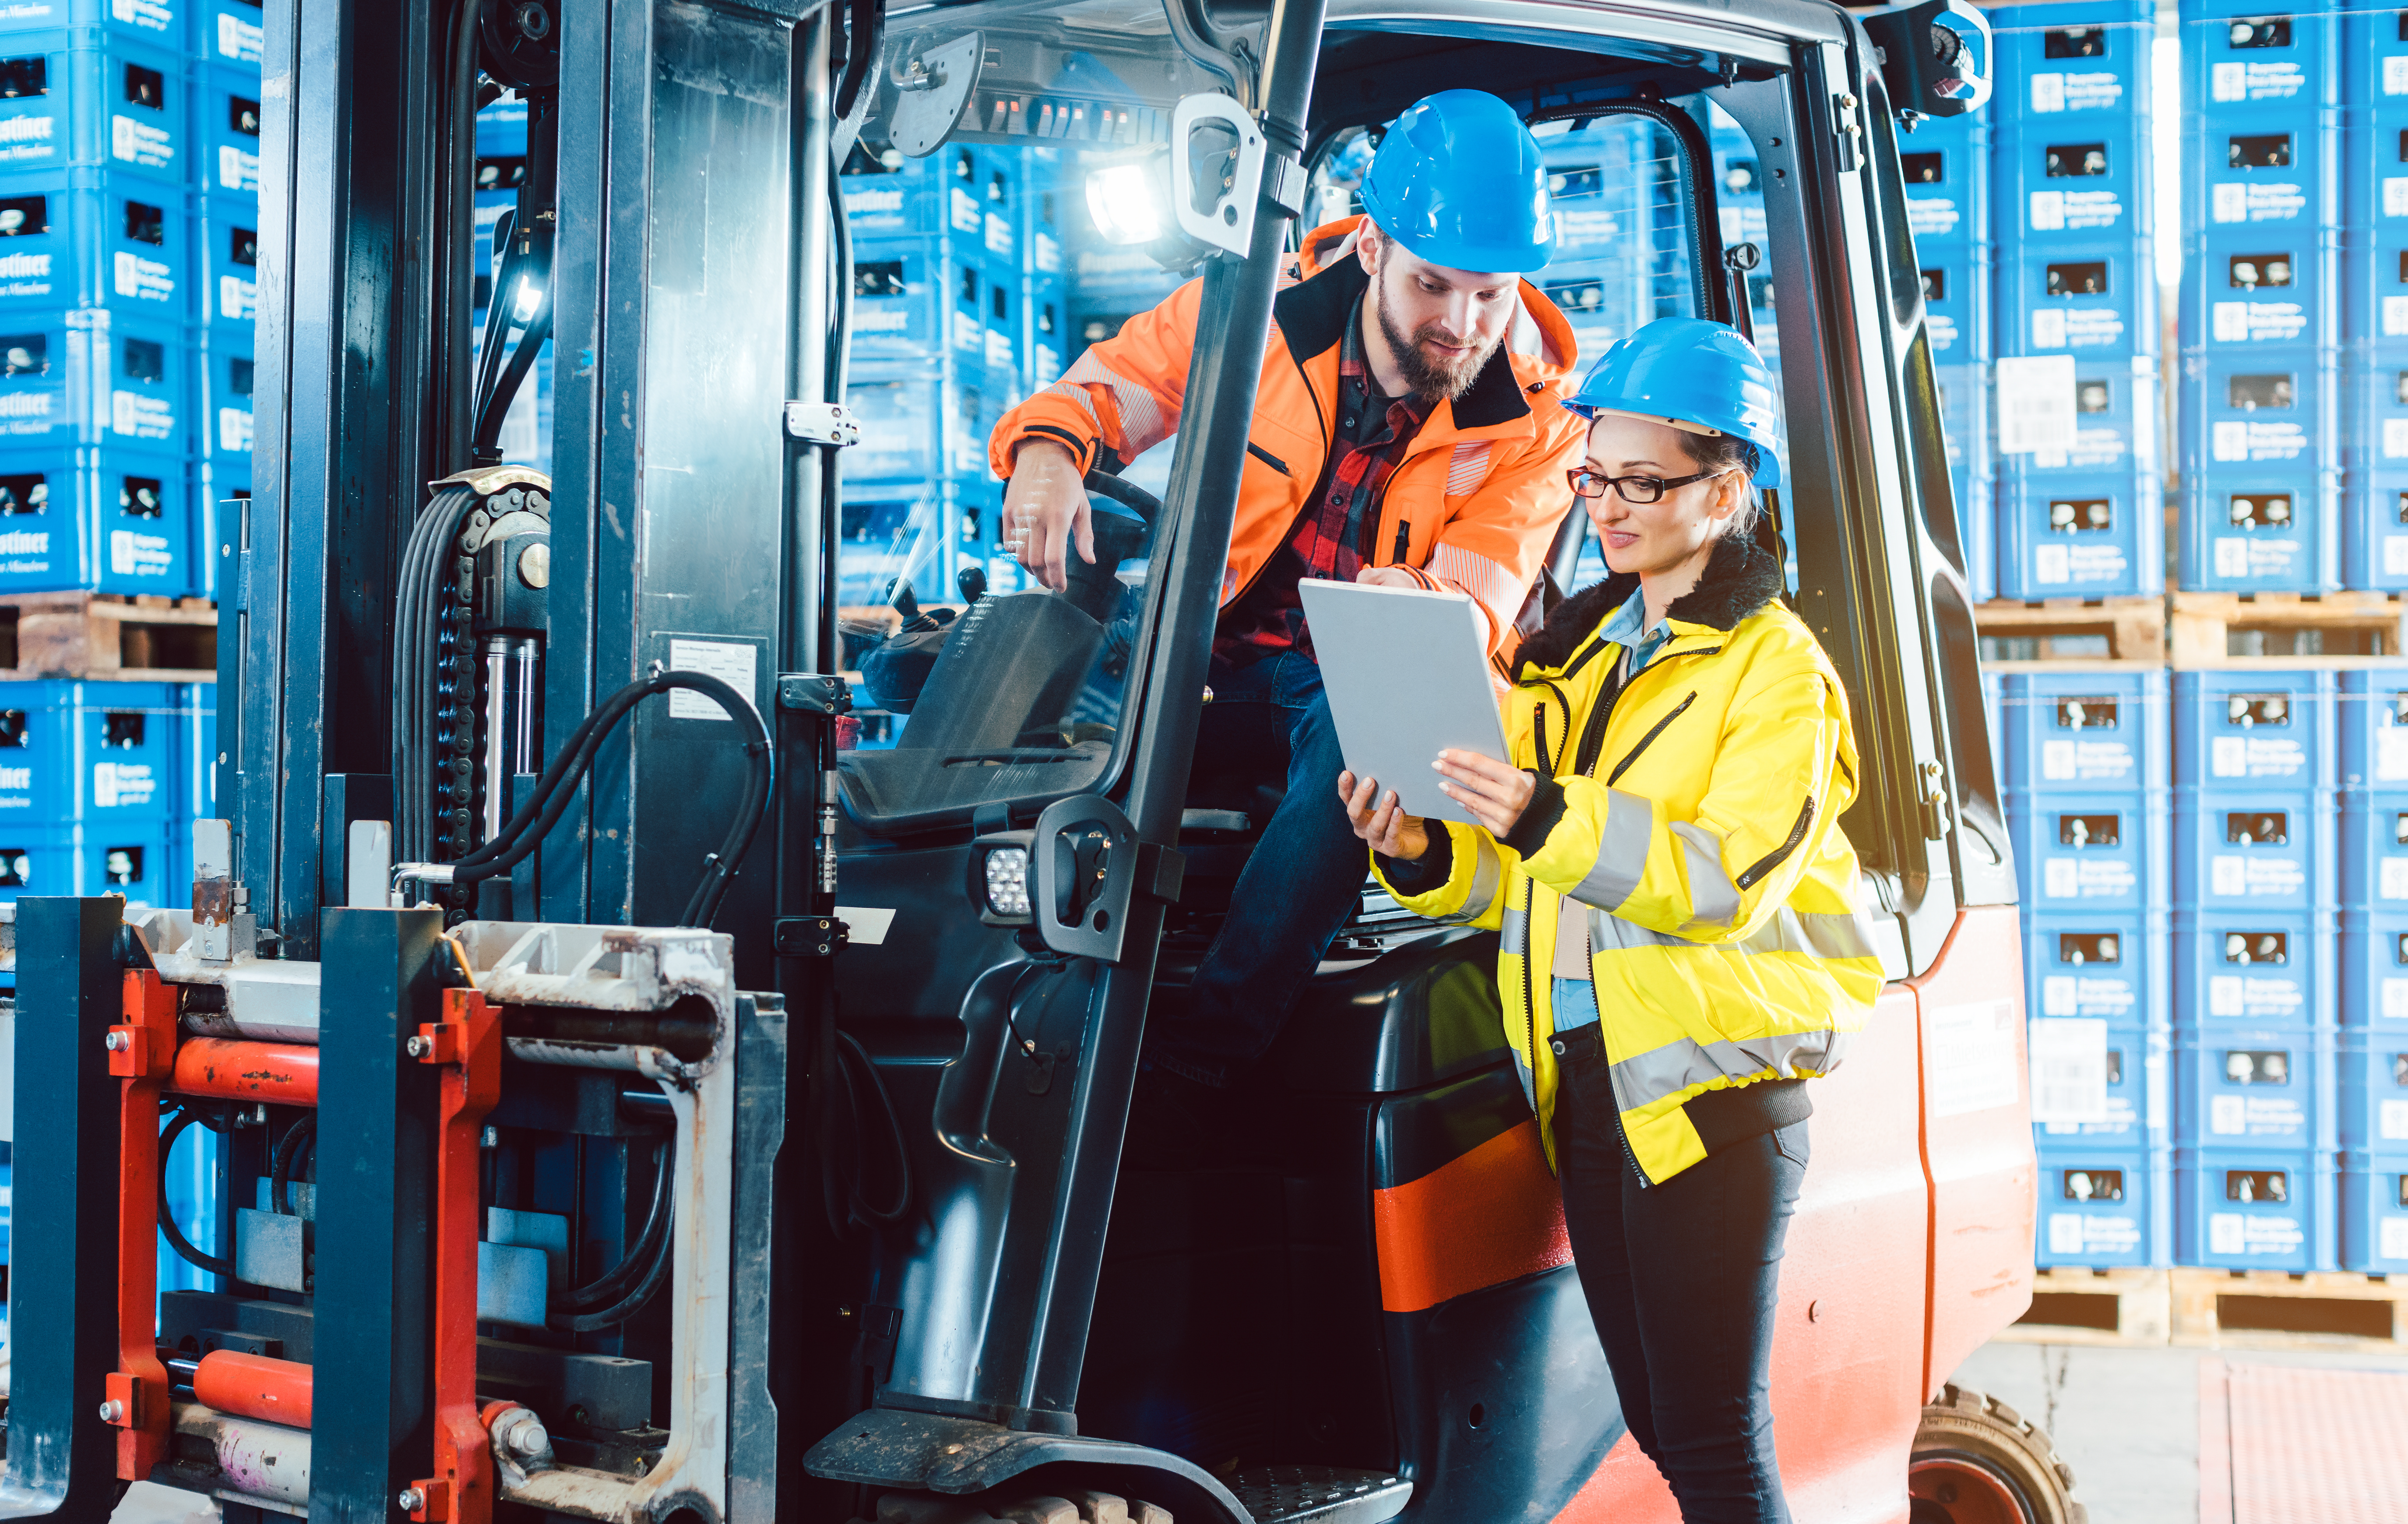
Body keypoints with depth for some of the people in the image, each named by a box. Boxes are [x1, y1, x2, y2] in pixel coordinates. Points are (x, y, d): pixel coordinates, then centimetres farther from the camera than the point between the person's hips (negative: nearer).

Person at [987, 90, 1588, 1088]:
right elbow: (1109, 384, 1)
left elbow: (1475, 606, -14)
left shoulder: (1535, 417, -9)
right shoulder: (1264, 307, -9)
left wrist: (1414, 608, -40)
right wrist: (1048, 450, -24)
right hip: (1222, 654, 2)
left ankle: (1193, 1062, -31)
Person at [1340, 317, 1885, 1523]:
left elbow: (1729, 878, -18)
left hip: (1713, 1085, -7)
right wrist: (1424, 857, -7)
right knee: (1656, 1427, 15)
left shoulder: (1777, 666, -4)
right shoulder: (1572, 649, 18)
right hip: (1584, 1083, 7)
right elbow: (1513, 877, 14)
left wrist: (1552, 820, -31)